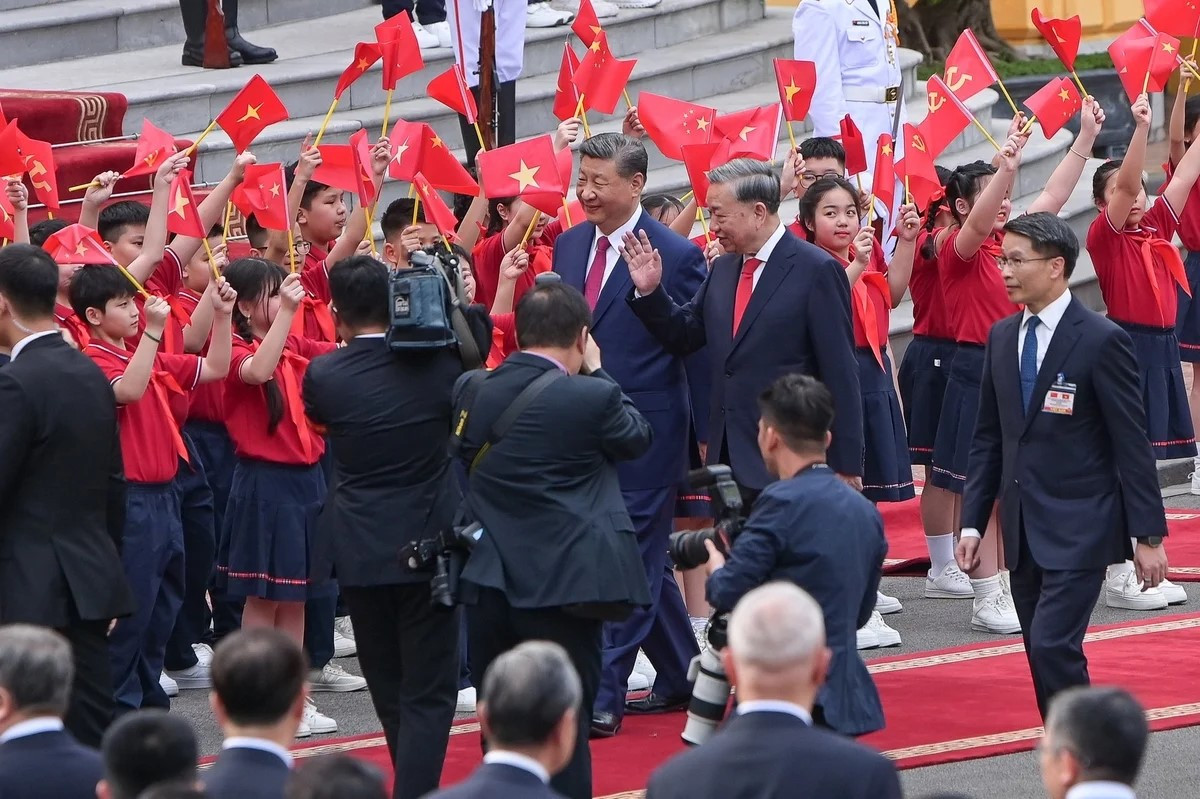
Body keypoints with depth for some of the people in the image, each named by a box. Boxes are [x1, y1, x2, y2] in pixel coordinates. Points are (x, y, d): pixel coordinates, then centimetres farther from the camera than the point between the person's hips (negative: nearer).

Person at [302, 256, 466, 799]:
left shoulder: (323, 375, -10)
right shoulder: (438, 364, -10)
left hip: (360, 549, 1)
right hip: (429, 544, -1)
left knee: (388, 688, 18)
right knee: (428, 692, 1)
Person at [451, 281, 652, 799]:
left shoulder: (472, 392, 2)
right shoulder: (589, 397, -11)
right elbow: (637, 436, 7)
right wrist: (595, 369, 16)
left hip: (487, 583, 5)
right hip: (563, 584, -4)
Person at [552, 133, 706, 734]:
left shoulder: (676, 256, -10)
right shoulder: (570, 246, 8)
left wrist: (703, 435, -7)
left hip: (644, 434, -6)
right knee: (644, 561, 16)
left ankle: (603, 697, -4)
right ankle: (679, 677, 28)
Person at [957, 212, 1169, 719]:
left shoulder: (1101, 340, -10)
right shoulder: (1002, 338, 9)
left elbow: (1132, 444, -9)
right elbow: (988, 437, 14)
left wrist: (1149, 534, -10)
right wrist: (973, 521, 7)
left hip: (1079, 527, -6)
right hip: (1024, 526, 6)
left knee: (1053, 645, -16)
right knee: (1042, 653, 7)